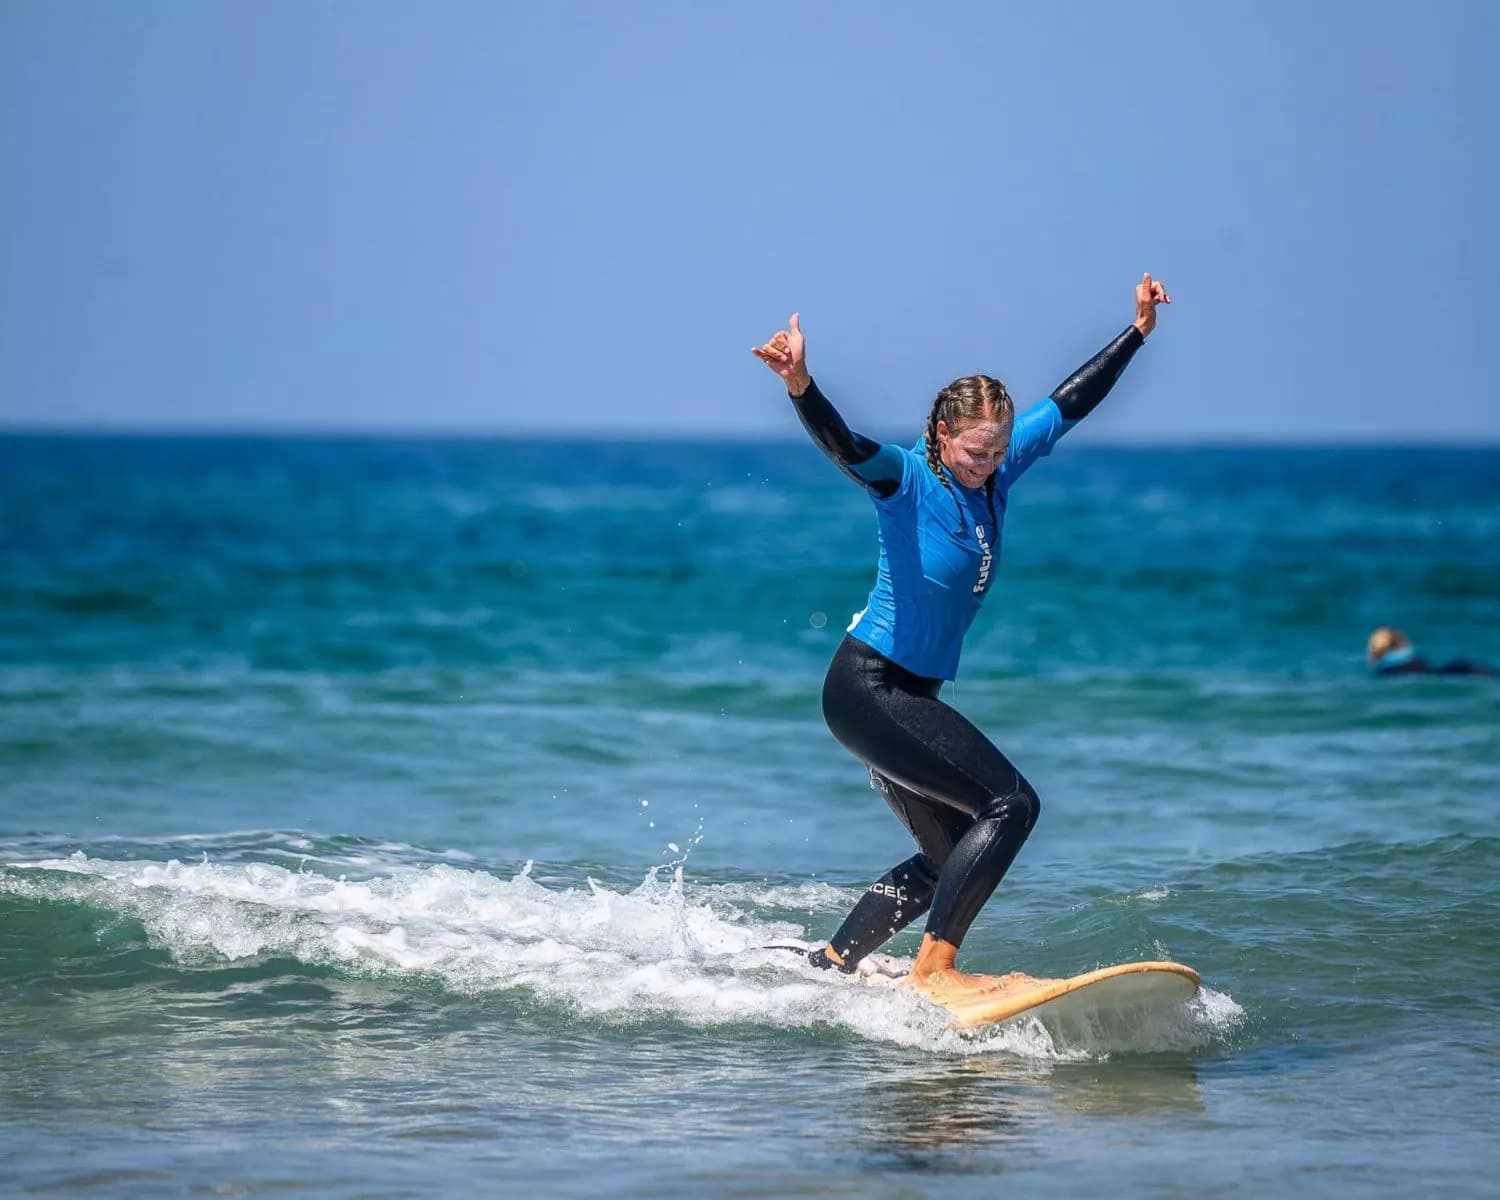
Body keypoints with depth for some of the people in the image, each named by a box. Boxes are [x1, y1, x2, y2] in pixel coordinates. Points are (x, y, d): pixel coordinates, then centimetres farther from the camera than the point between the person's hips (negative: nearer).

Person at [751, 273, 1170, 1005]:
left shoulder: (1000, 465, 1)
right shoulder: (905, 479, -18)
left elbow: (1072, 401, 12)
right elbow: (840, 444, -38)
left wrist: (1138, 330, 15)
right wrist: (800, 386, -57)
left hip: (908, 695, 9)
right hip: (867, 689, -9)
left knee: (950, 858, 18)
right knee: (1012, 803, -19)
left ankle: (823, 969, 26)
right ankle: (933, 971, -19)